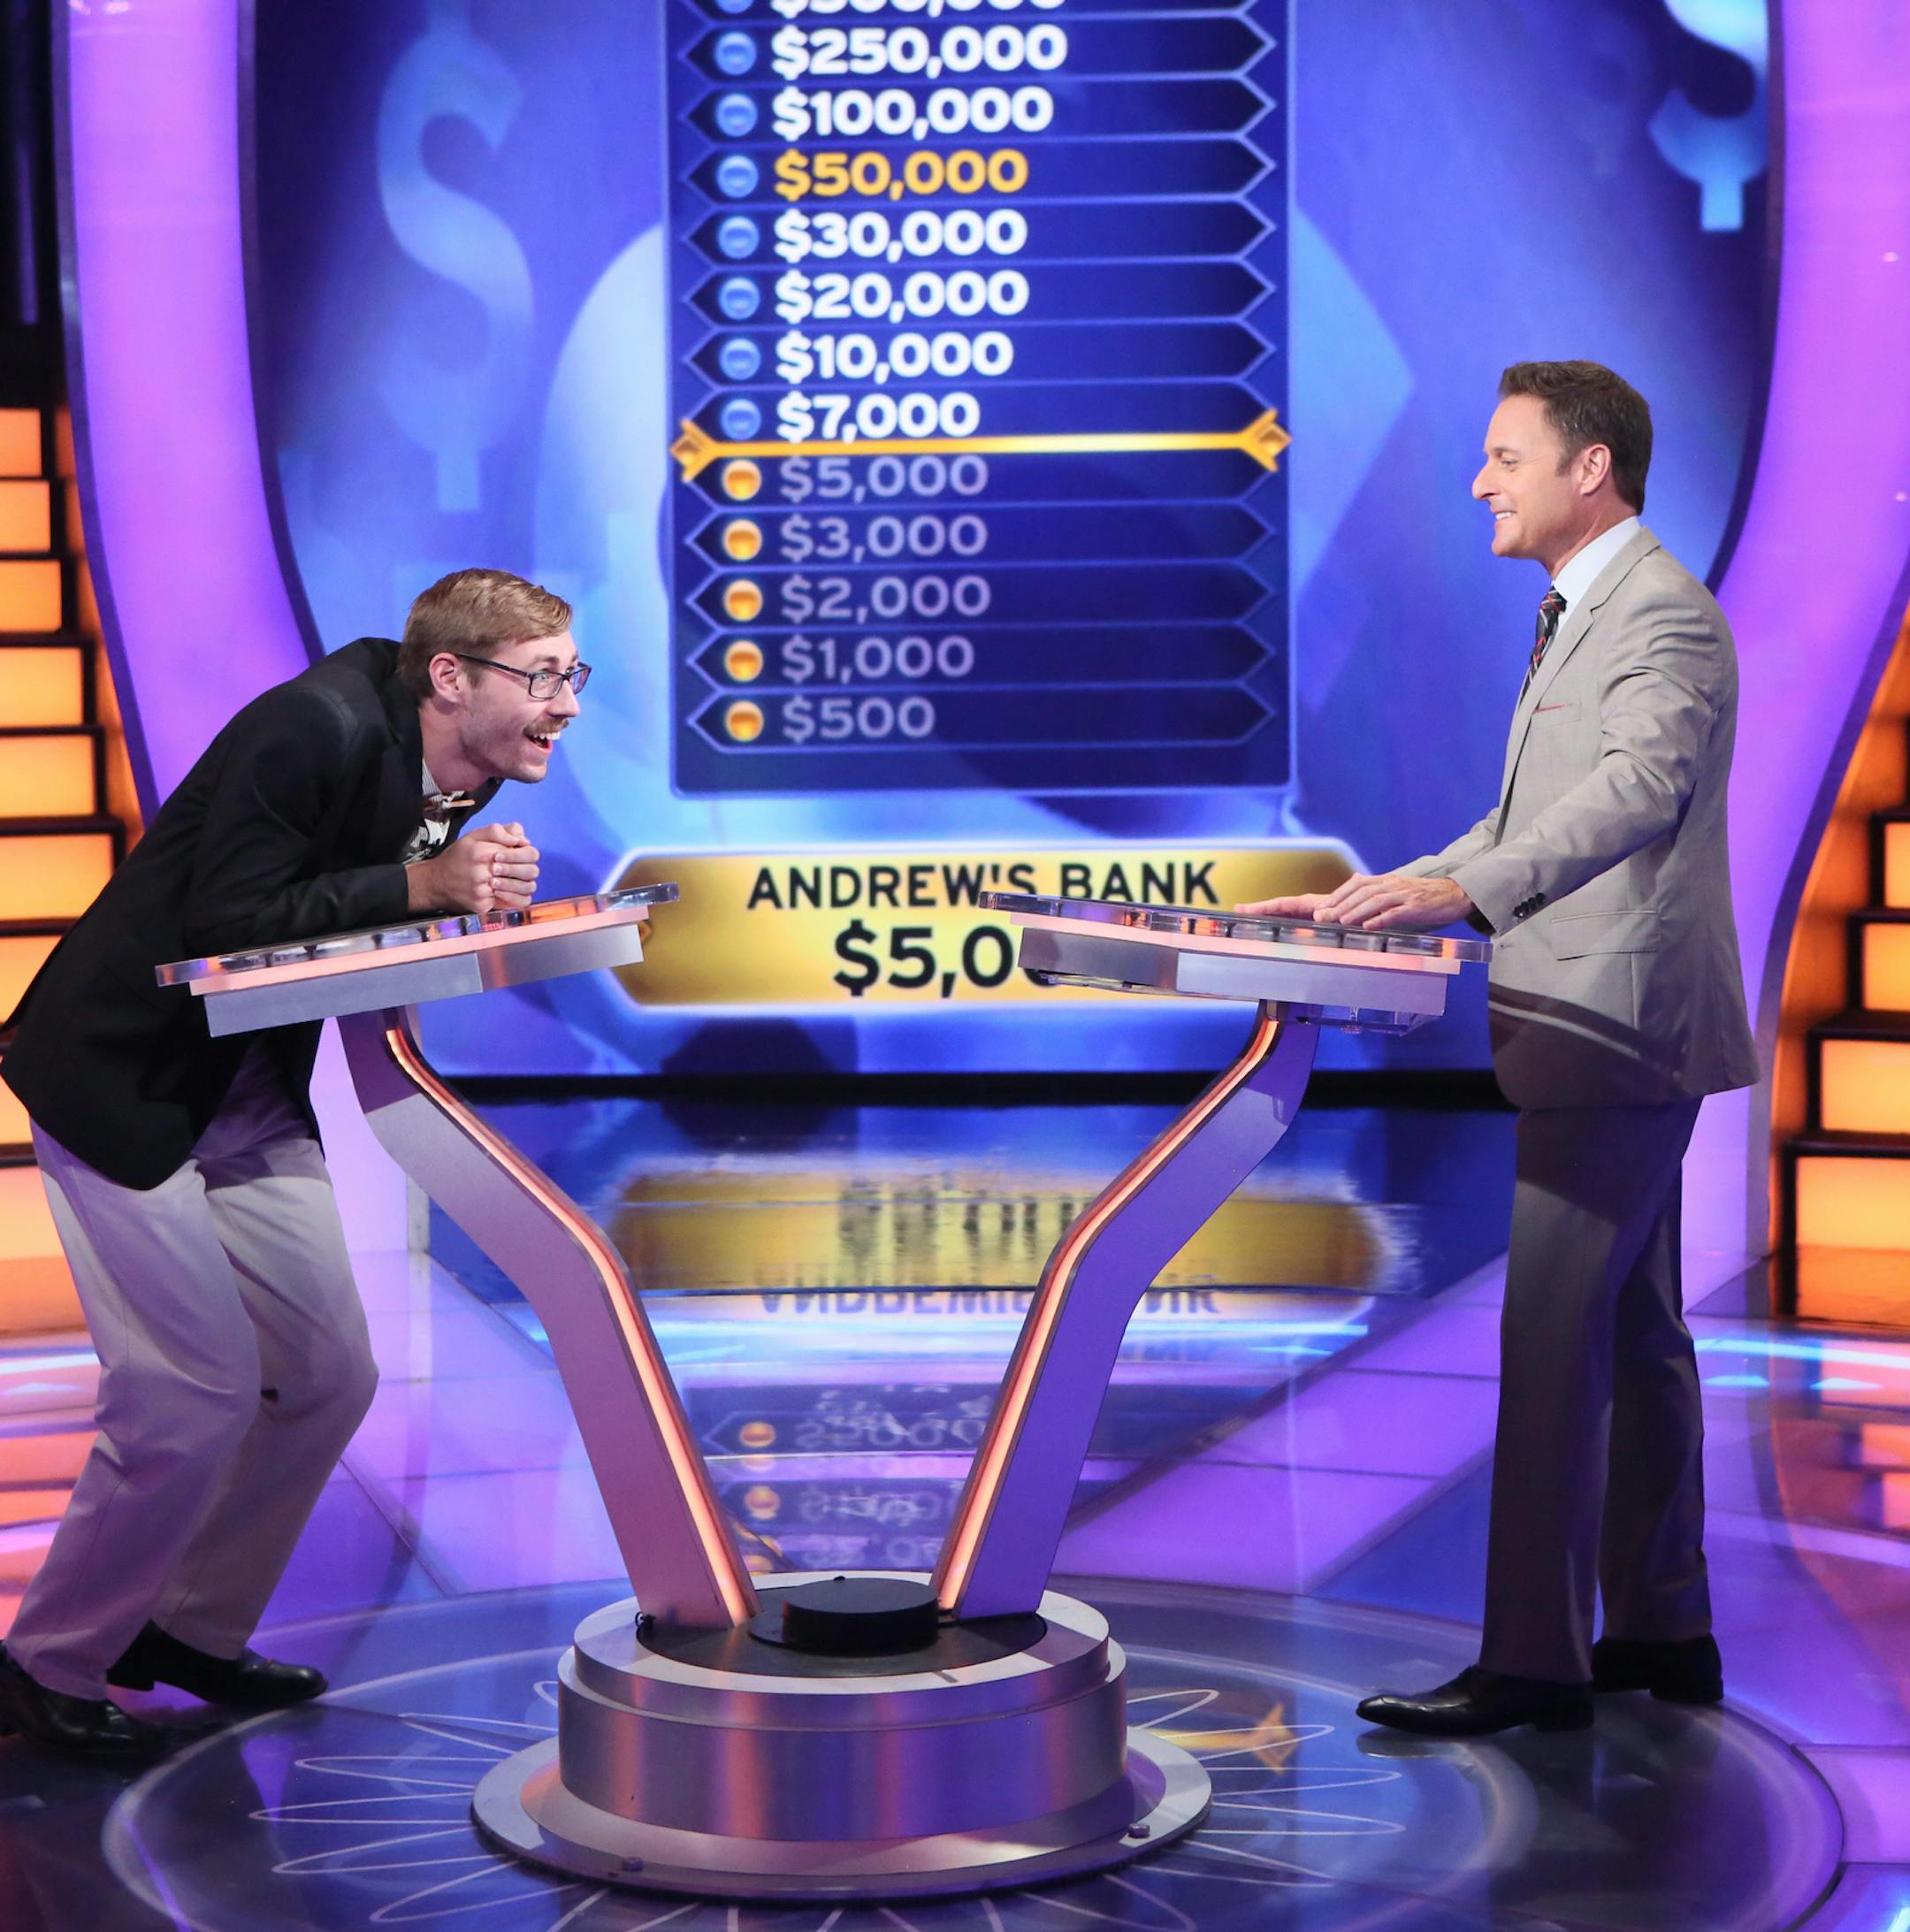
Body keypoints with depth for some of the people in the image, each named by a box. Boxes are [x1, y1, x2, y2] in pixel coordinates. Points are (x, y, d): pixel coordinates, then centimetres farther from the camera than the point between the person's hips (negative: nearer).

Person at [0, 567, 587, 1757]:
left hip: (252, 1092, 9)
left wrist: (479, 892, -11)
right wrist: (420, 884, -29)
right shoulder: (320, 728, -25)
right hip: (125, 1082, -9)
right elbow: (225, 923, -27)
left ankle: (190, 1629, 25)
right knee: (199, 1393, -10)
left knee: (331, 1375, 8)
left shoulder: (467, 764, 1)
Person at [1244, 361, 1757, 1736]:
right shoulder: (1584, 613, 20)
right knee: (1636, 1329, 14)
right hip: (1607, 1031, 11)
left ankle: (1535, 1658, -5)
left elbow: (1638, 788, -29)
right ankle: (1661, 1629, 23)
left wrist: (1463, 889, -37)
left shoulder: (1661, 612, -13)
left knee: (1552, 1336, -10)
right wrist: (1391, 896, 13)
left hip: (1617, 1027, -11)